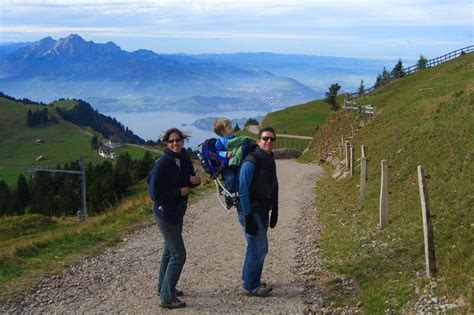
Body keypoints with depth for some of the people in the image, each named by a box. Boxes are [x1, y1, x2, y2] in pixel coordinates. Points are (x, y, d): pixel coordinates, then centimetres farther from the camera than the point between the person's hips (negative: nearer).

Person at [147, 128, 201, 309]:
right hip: (165, 214, -8)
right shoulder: (162, 164, -21)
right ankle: (167, 298, 2)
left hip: (177, 212, 8)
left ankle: (163, 288, 37)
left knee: (170, 251, 20)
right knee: (178, 254, -7)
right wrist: (179, 192, -18)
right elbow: (154, 193, -22)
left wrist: (196, 181, -8)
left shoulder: (185, 159, 1)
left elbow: (188, 180, 15)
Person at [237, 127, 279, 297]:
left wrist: (274, 211, 19)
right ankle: (251, 286, 2)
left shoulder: (270, 161, 10)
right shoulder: (251, 162, -18)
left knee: (256, 246, 16)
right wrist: (248, 217, -22)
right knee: (259, 247, -9)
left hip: (262, 210, 9)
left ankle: (250, 280, 29)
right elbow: (243, 190, -20)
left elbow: (274, 187, 21)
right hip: (251, 210, -9)